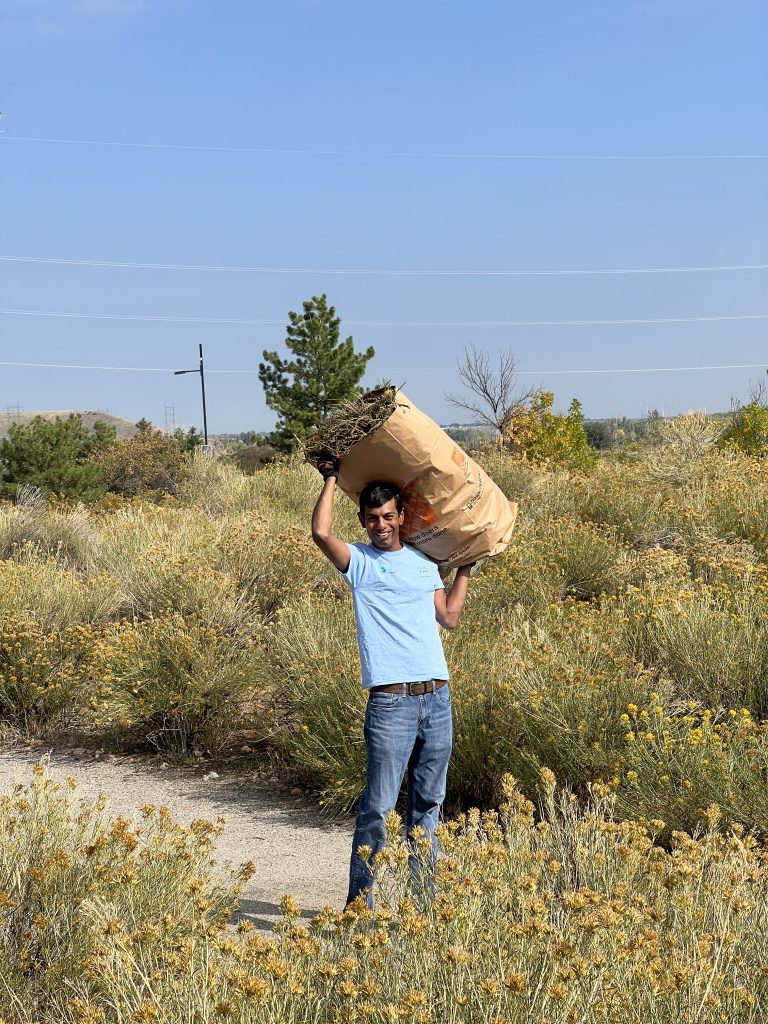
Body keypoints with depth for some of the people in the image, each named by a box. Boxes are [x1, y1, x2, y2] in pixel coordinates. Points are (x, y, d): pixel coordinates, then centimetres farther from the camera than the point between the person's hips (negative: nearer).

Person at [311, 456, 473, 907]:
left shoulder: (423, 562, 17)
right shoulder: (360, 562, 2)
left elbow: (449, 617, 22)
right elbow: (321, 532, -16)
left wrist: (465, 569, 26)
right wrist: (332, 479, -4)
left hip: (437, 698, 5)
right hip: (391, 702, -5)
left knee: (429, 803, 11)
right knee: (378, 806, -7)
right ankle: (360, 902, -1)